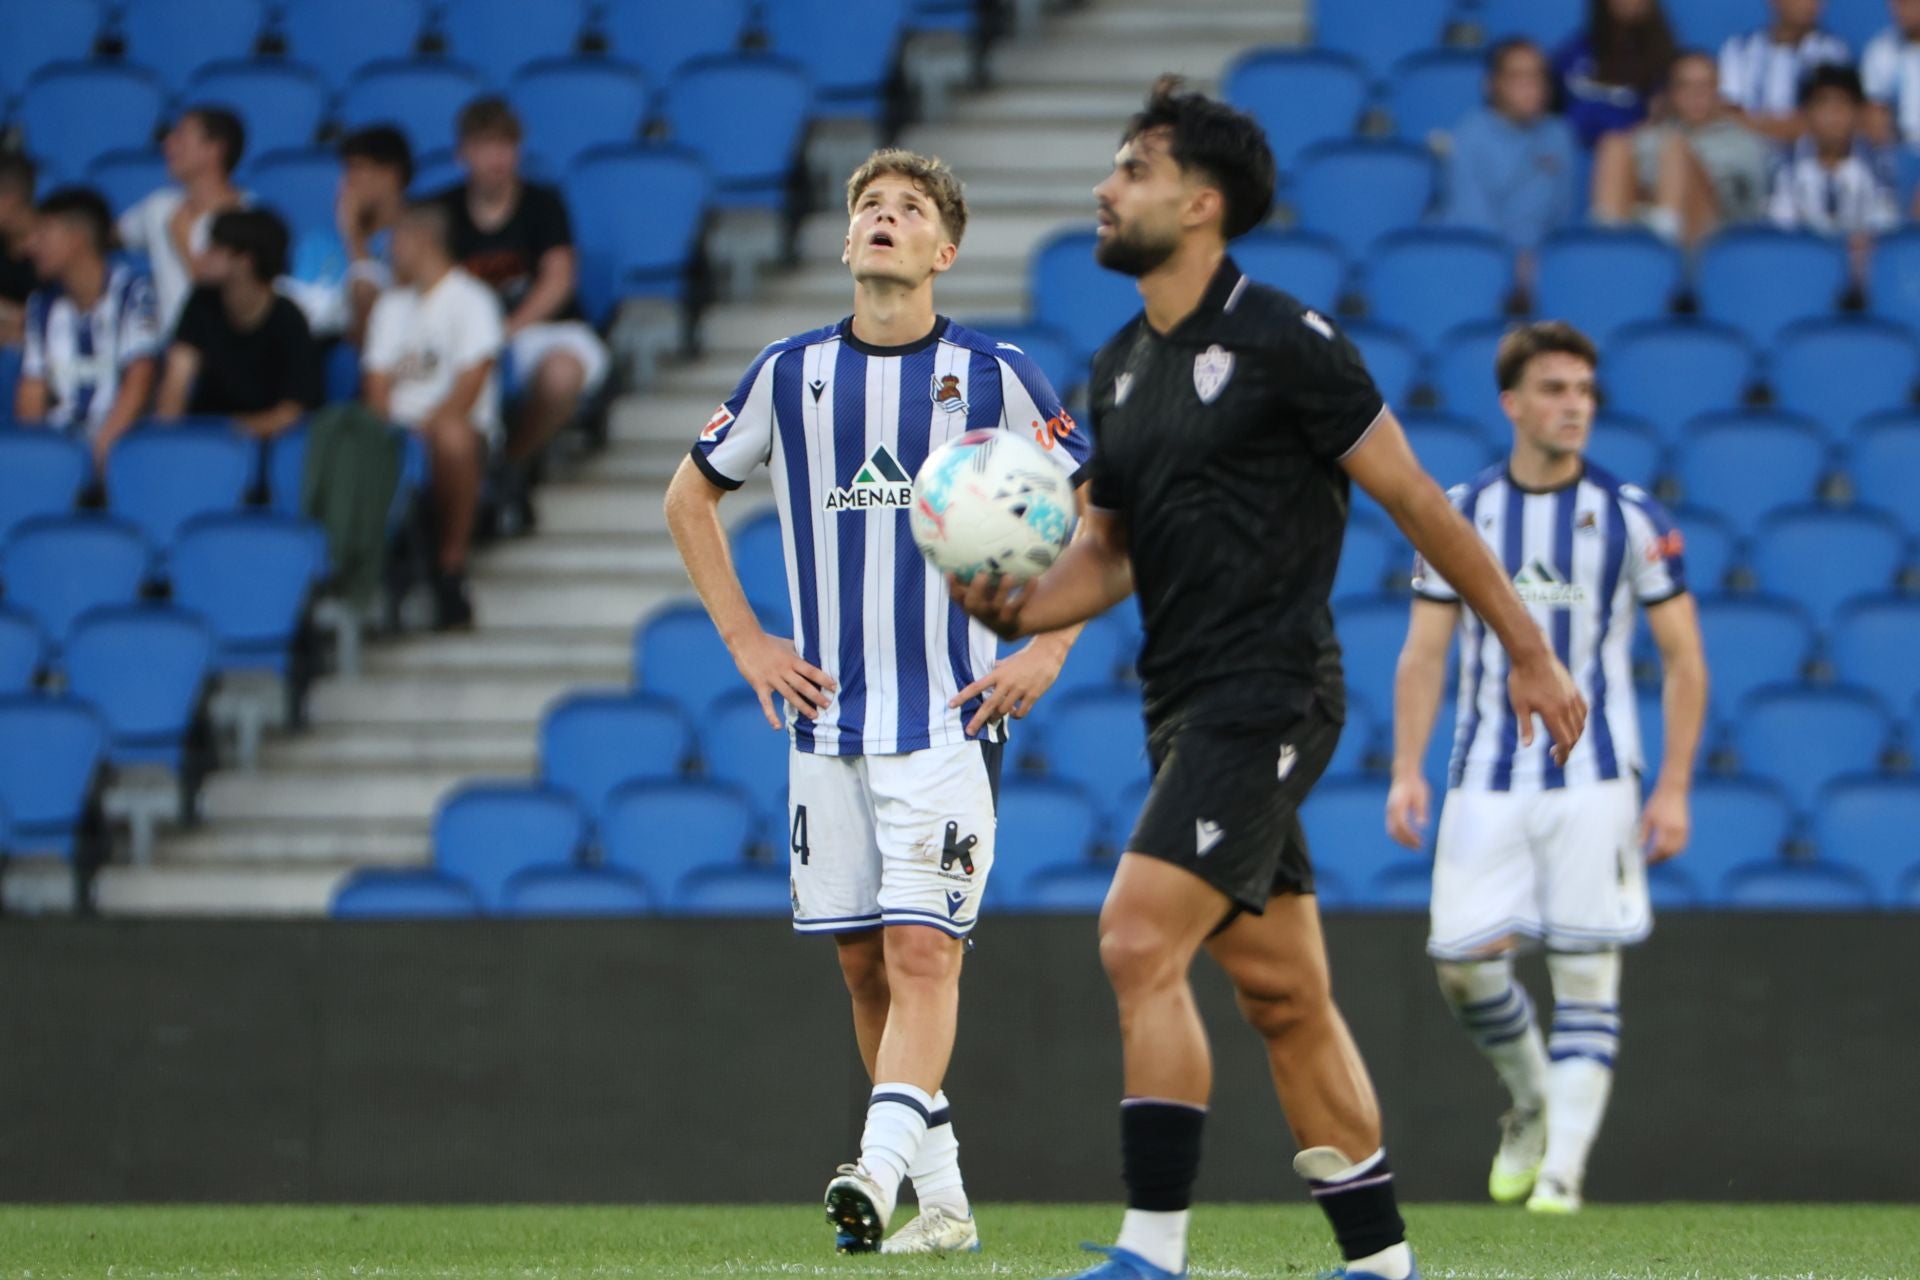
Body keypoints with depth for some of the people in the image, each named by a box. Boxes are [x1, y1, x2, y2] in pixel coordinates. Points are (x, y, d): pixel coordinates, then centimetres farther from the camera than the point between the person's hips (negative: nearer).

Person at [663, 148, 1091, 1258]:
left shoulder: (995, 375, -1)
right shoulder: (790, 374, 6)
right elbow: (691, 497, 20)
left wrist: (1049, 651, -1)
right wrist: (745, 640, 11)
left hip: (952, 711, -3)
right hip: (828, 718, 3)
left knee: (923, 949, -16)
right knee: (863, 962, 4)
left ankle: (880, 1168, -27)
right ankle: (942, 1201, 12)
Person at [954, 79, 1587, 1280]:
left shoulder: (1282, 339, -10)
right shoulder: (1120, 367, 14)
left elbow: (1415, 499, -6)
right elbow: (1109, 551, 21)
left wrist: (1531, 652, -2)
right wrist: (1016, 605, -1)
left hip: (1268, 696, -8)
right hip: (1191, 711, 8)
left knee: (1141, 942, -19)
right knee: (1284, 997, 10)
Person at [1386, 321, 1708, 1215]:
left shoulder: (1631, 519, 1)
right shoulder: (1459, 516, 6)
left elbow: (1684, 660, 3)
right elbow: (1423, 655, 8)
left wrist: (1673, 788, -4)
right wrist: (1407, 772, -4)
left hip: (1593, 779, -2)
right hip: (1486, 780, 2)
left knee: (1586, 973, -7)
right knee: (1463, 959, -6)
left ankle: (1563, 1165, -3)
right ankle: (1532, 1101, 21)